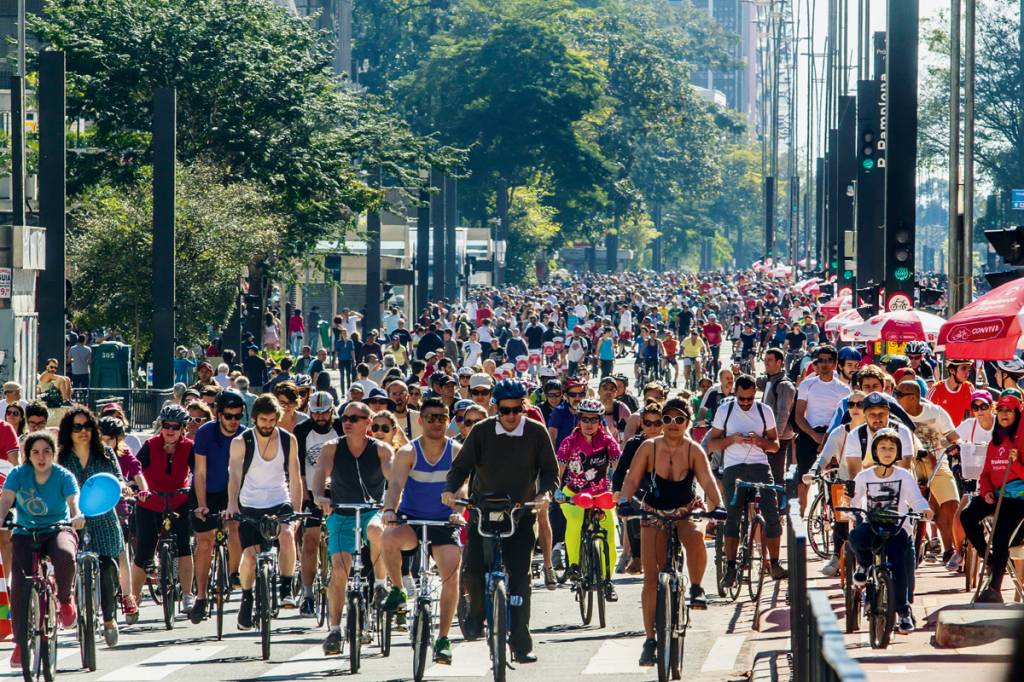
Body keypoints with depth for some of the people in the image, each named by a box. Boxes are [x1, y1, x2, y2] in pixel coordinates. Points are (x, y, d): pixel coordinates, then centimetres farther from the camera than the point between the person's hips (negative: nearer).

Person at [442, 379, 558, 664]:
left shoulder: (536, 433, -2)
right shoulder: (482, 431, -2)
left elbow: (550, 469, 0)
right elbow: (462, 465, -1)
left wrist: (545, 492, -20)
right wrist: (451, 489, -20)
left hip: (520, 514, 0)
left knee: (520, 579, -5)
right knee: (473, 570, -13)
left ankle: (521, 644, -1)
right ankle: (476, 610, 20)